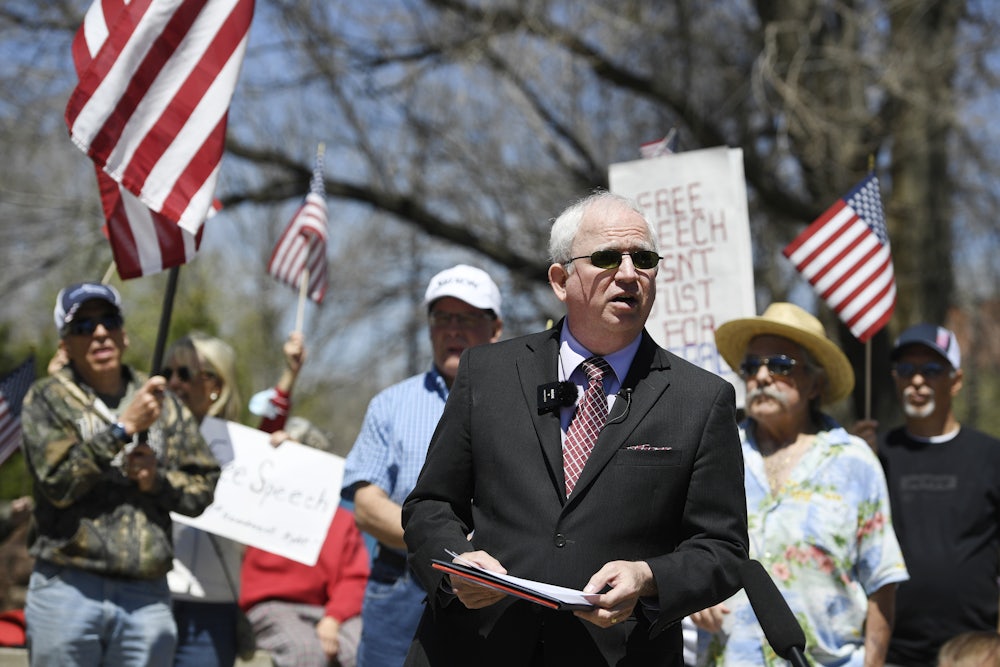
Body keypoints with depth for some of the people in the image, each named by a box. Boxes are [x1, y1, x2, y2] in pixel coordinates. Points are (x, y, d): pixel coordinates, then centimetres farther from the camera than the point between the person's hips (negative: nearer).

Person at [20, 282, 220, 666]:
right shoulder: (47, 400, 3)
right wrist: (123, 428, -13)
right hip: (68, 588, -3)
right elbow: (57, 480, -11)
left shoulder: (164, 404, 13)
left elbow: (203, 487, 12)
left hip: (146, 594, 3)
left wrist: (157, 481, -7)